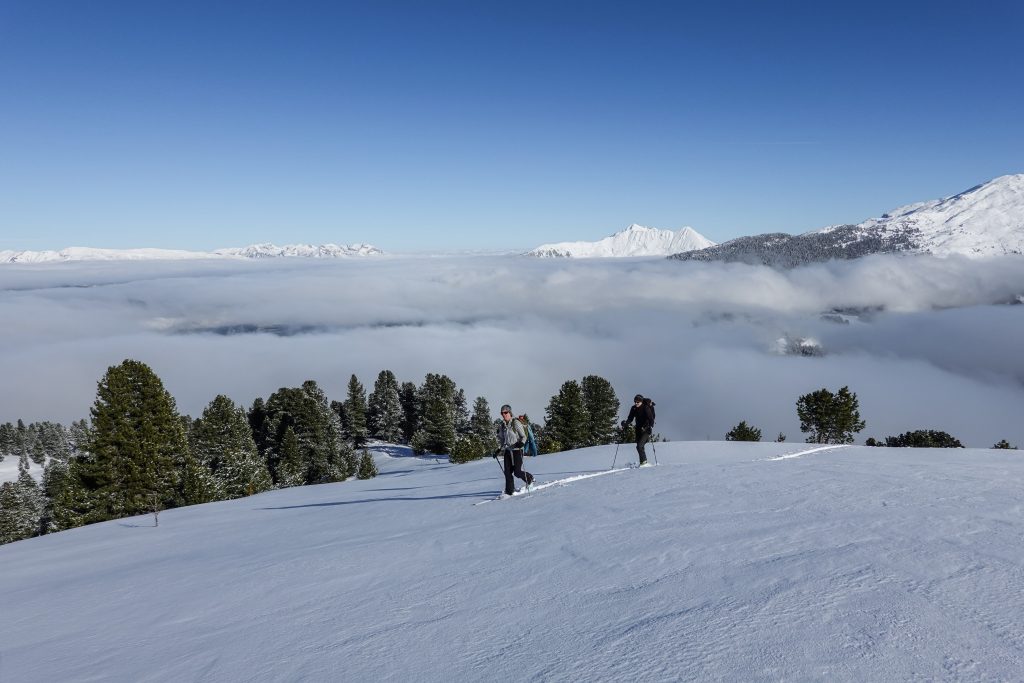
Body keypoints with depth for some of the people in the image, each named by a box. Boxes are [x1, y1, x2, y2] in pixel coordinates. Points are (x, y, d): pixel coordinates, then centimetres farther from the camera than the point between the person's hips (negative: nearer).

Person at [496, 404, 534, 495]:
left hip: (517, 450, -5)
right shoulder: (502, 425, 9)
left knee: (517, 472, -6)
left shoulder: (516, 423, -10)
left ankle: (529, 478, 22)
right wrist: (499, 450, 15)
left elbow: (524, 437, -7)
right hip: (507, 450, 5)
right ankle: (509, 491, 7)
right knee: (507, 471, -1)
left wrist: (521, 443, -26)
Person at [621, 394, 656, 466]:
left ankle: (644, 462, -8)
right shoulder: (634, 408, 2)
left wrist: (650, 426, -36)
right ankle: (643, 462, 25)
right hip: (639, 429, 7)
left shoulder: (646, 408, -16)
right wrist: (625, 423, -11)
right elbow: (630, 418, 7)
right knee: (639, 446, 11)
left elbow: (651, 418, -20)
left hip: (646, 429, -7)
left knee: (639, 446, -18)